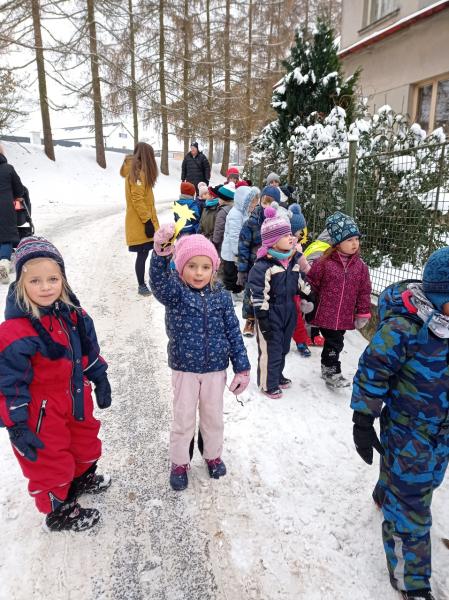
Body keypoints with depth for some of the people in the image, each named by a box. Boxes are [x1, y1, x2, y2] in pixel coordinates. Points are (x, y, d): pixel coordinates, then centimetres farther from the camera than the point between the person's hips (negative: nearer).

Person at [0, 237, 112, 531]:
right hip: (41, 411, -7)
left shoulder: (73, 314, -6)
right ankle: (58, 512, 37)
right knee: (50, 462, 11)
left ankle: (81, 478, 56)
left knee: (86, 442, 27)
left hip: (77, 400, 7)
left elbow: (89, 351, 8)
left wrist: (101, 382, 14)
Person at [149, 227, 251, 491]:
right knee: (184, 419, 13)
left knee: (213, 417, 19)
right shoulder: (175, 292, -13)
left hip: (216, 368, 2)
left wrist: (242, 368, -3)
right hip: (184, 369, -2)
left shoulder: (221, 296, -6)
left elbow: (233, 333, -3)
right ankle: (179, 462, 36)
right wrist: (161, 251, -56)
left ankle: (213, 455, 44)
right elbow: (159, 281, -37)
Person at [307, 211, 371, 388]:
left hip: (345, 316, 4)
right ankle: (332, 373, 16)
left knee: (334, 343, 18)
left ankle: (327, 367, 37)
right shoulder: (324, 262, -11)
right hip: (326, 314, -4)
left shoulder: (360, 266, 1)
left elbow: (364, 291, 6)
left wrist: (363, 313, 6)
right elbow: (311, 282, -2)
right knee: (334, 344, 2)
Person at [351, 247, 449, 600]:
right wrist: (363, 423, -15)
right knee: (411, 507, 5)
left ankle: (386, 495, 61)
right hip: (406, 430, -7)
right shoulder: (404, 327, -28)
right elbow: (371, 374, -20)